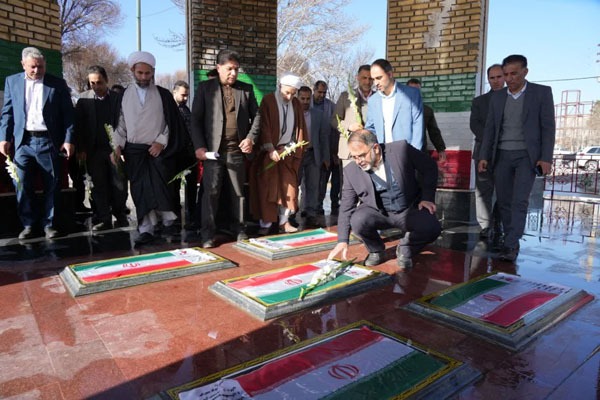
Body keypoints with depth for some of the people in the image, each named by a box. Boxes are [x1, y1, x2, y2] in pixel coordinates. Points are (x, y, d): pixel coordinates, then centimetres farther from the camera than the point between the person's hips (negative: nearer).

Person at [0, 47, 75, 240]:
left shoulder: (58, 84, 4)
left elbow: (68, 114, 2)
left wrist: (69, 139, -6)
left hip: (49, 141, -1)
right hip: (23, 141, 2)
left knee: (52, 186, 4)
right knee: (23, 186, 4)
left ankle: (48, 224, 16)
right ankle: (28, 224, 16)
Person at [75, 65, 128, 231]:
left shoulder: (118, 98, 2)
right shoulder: (84, 98, 7)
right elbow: (79, 125, 5)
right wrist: (81, 149, -1)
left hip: (115, 149, -1)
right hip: (94, 150, 1)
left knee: (119, 185, 2)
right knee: (98, 186, 3)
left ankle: (120, 216, 17)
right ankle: (104, 219, 10)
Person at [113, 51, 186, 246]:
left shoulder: (163, 95, 3)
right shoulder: (124, 95, 9)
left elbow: (172, 122, 1)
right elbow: (120, 123, 10)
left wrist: (161, 142, -8)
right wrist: (117, 146, 0)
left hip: (158, 149, -2)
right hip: (134, 151, 2)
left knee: (160, 187, -4)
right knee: (140, 191, 2)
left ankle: (167, 221, 15)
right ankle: (146, 229, 7)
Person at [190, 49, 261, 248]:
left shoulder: (246, 89, 12)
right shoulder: (205, 87, 6)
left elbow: (256, 115, 13)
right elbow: (196, 119, 2)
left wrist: (251, 138, -3)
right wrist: (199, 146, -9)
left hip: (237, 150, 2)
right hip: (213, 150, -2)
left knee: (238, 192, 9)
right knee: (211, 192, -3)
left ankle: (240, 229, 20)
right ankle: (208, 233, 6)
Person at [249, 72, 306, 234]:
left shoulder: (296, 104, 6)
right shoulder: (268, 101, -7)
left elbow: (300, 128, 9)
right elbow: (264, 127, -12)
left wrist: (292, 147, -3)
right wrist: (271, 149, -19)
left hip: (288, 152, 4)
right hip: (269, 152, -4)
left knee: (288, 188, 3)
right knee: (267, 188, -3)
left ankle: (284, 222, 11)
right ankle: (265, 224, 1)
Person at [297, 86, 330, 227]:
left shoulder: (318, 115, 6)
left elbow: (324, 136, 7)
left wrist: (325, 157, 5)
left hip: (312, 154, 2)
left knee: (312, 186, 4)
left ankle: (311, 215, 11)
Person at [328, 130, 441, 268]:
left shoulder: (400, 149, -16)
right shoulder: (351, 171, -11)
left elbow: (430, 167, -1)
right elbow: (346, 208, -6)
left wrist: (427, 197, -8)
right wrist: (342, 241, -15)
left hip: (409, 210, 0)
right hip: (378, 213, 1)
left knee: (432, 228, -27)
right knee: (357, 220, -30)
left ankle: (405, 248, 6)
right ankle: (376, 251, 3)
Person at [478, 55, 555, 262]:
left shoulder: (541, 92, 0)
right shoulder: (497, 96, 10)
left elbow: (548, 127, -3)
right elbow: (490, 128, 10)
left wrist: (546, 157, -11)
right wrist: (484, 156, 1)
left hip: (527, 155, -3)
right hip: (501, 155, 4)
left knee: (519, 201, -12)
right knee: (504, 202, 3)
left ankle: (511, 245, -11)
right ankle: (512, 242, 14)